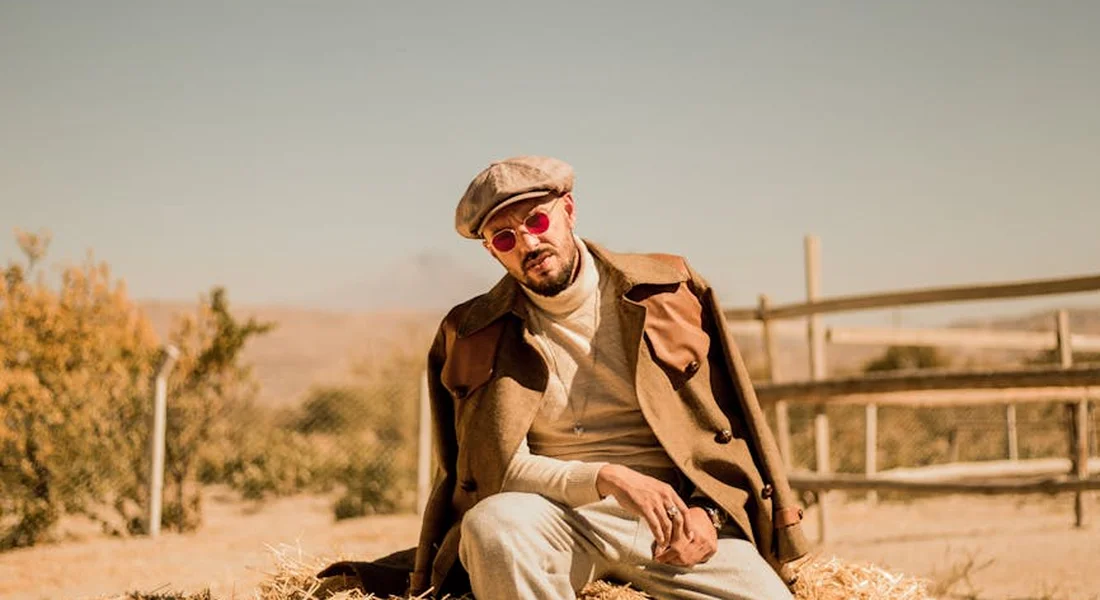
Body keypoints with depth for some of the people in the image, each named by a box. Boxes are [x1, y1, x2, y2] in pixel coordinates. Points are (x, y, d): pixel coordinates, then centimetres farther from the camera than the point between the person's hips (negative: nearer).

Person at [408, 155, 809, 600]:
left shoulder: (666, 289, 5)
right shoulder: (475, 334, 3)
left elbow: (728, 419, 9)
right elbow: (501, 467, -2)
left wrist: (709, 510, -8)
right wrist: (605, 478, -19)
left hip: (673, 510, 0)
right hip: (559, 511, 0)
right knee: (491, 525, -35)